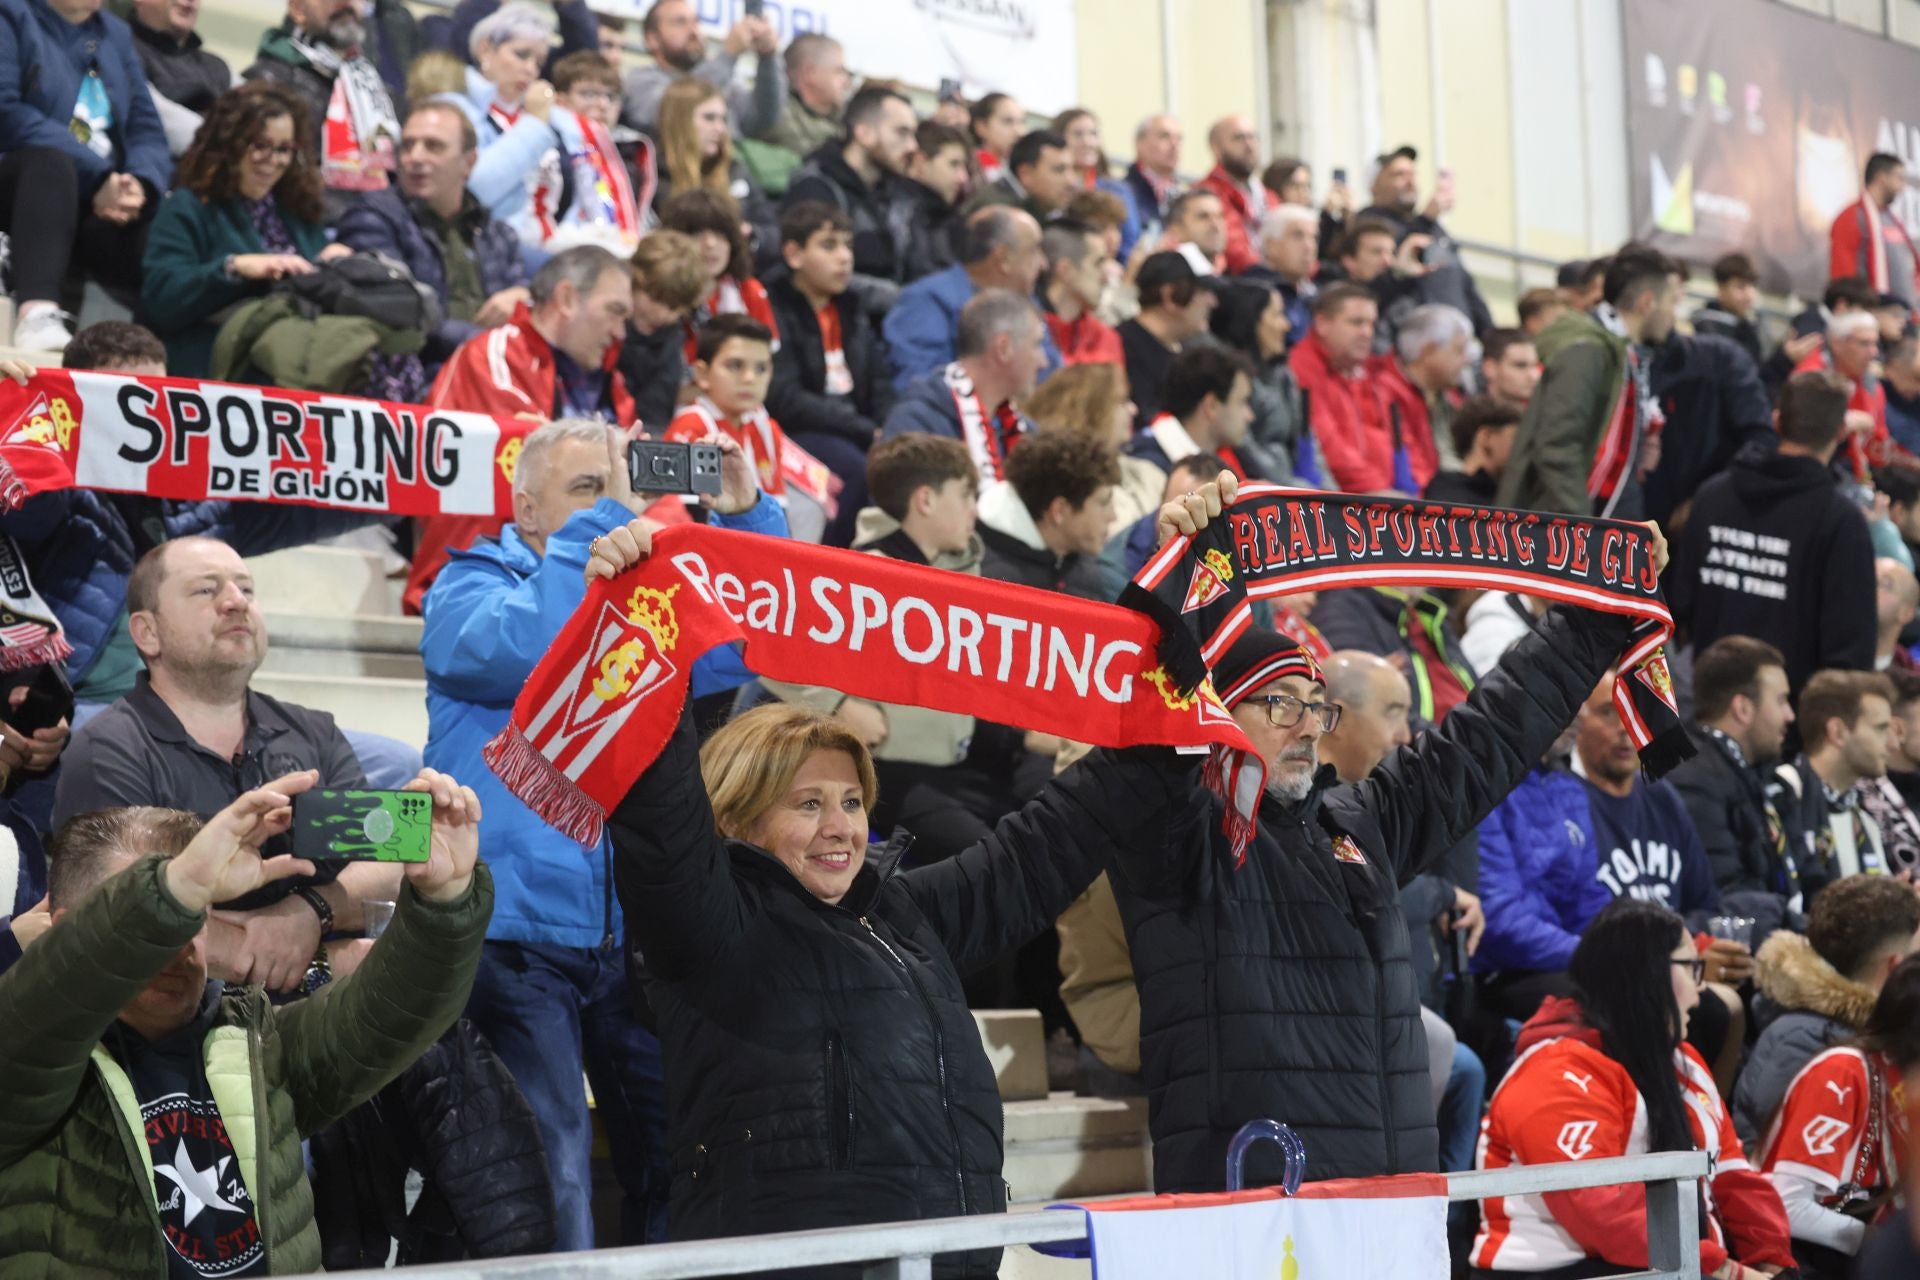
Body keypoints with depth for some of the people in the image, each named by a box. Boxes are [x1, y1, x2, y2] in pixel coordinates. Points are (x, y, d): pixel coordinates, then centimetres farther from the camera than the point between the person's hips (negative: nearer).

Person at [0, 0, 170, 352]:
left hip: (105, 203, 5)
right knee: (51, 161, -39)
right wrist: (96, 177, -21)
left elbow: (147, 130, 10)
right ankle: (37, 314, -57)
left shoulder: (116, 34, 19)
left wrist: (140, 184, -14)